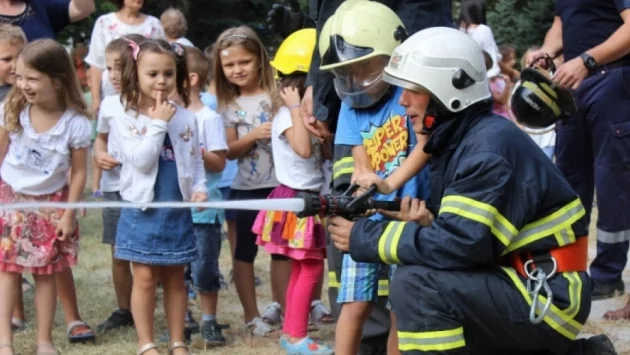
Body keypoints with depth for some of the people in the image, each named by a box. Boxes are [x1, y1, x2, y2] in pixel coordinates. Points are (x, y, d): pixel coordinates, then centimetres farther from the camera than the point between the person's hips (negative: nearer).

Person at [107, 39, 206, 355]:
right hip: (142, 210, -3)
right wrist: (158, 124, -19)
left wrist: (199, 188, -9)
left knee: (174, 278, 11)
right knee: (145, 277, 0)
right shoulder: (124, 118, -8)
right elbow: (140, 159, -18)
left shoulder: (185, 118, 3)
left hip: (178, 211, 3)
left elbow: (196, 161, 8)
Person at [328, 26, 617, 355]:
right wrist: (425, 224, -9)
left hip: (546, 294, -10)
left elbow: (462, 244, -26)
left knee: (417, 285, -24)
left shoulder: (489, 148, -19)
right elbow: (454, 230, 15)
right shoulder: (458, 141, 11)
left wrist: (366, 239, -18)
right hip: (519, 284, 10)